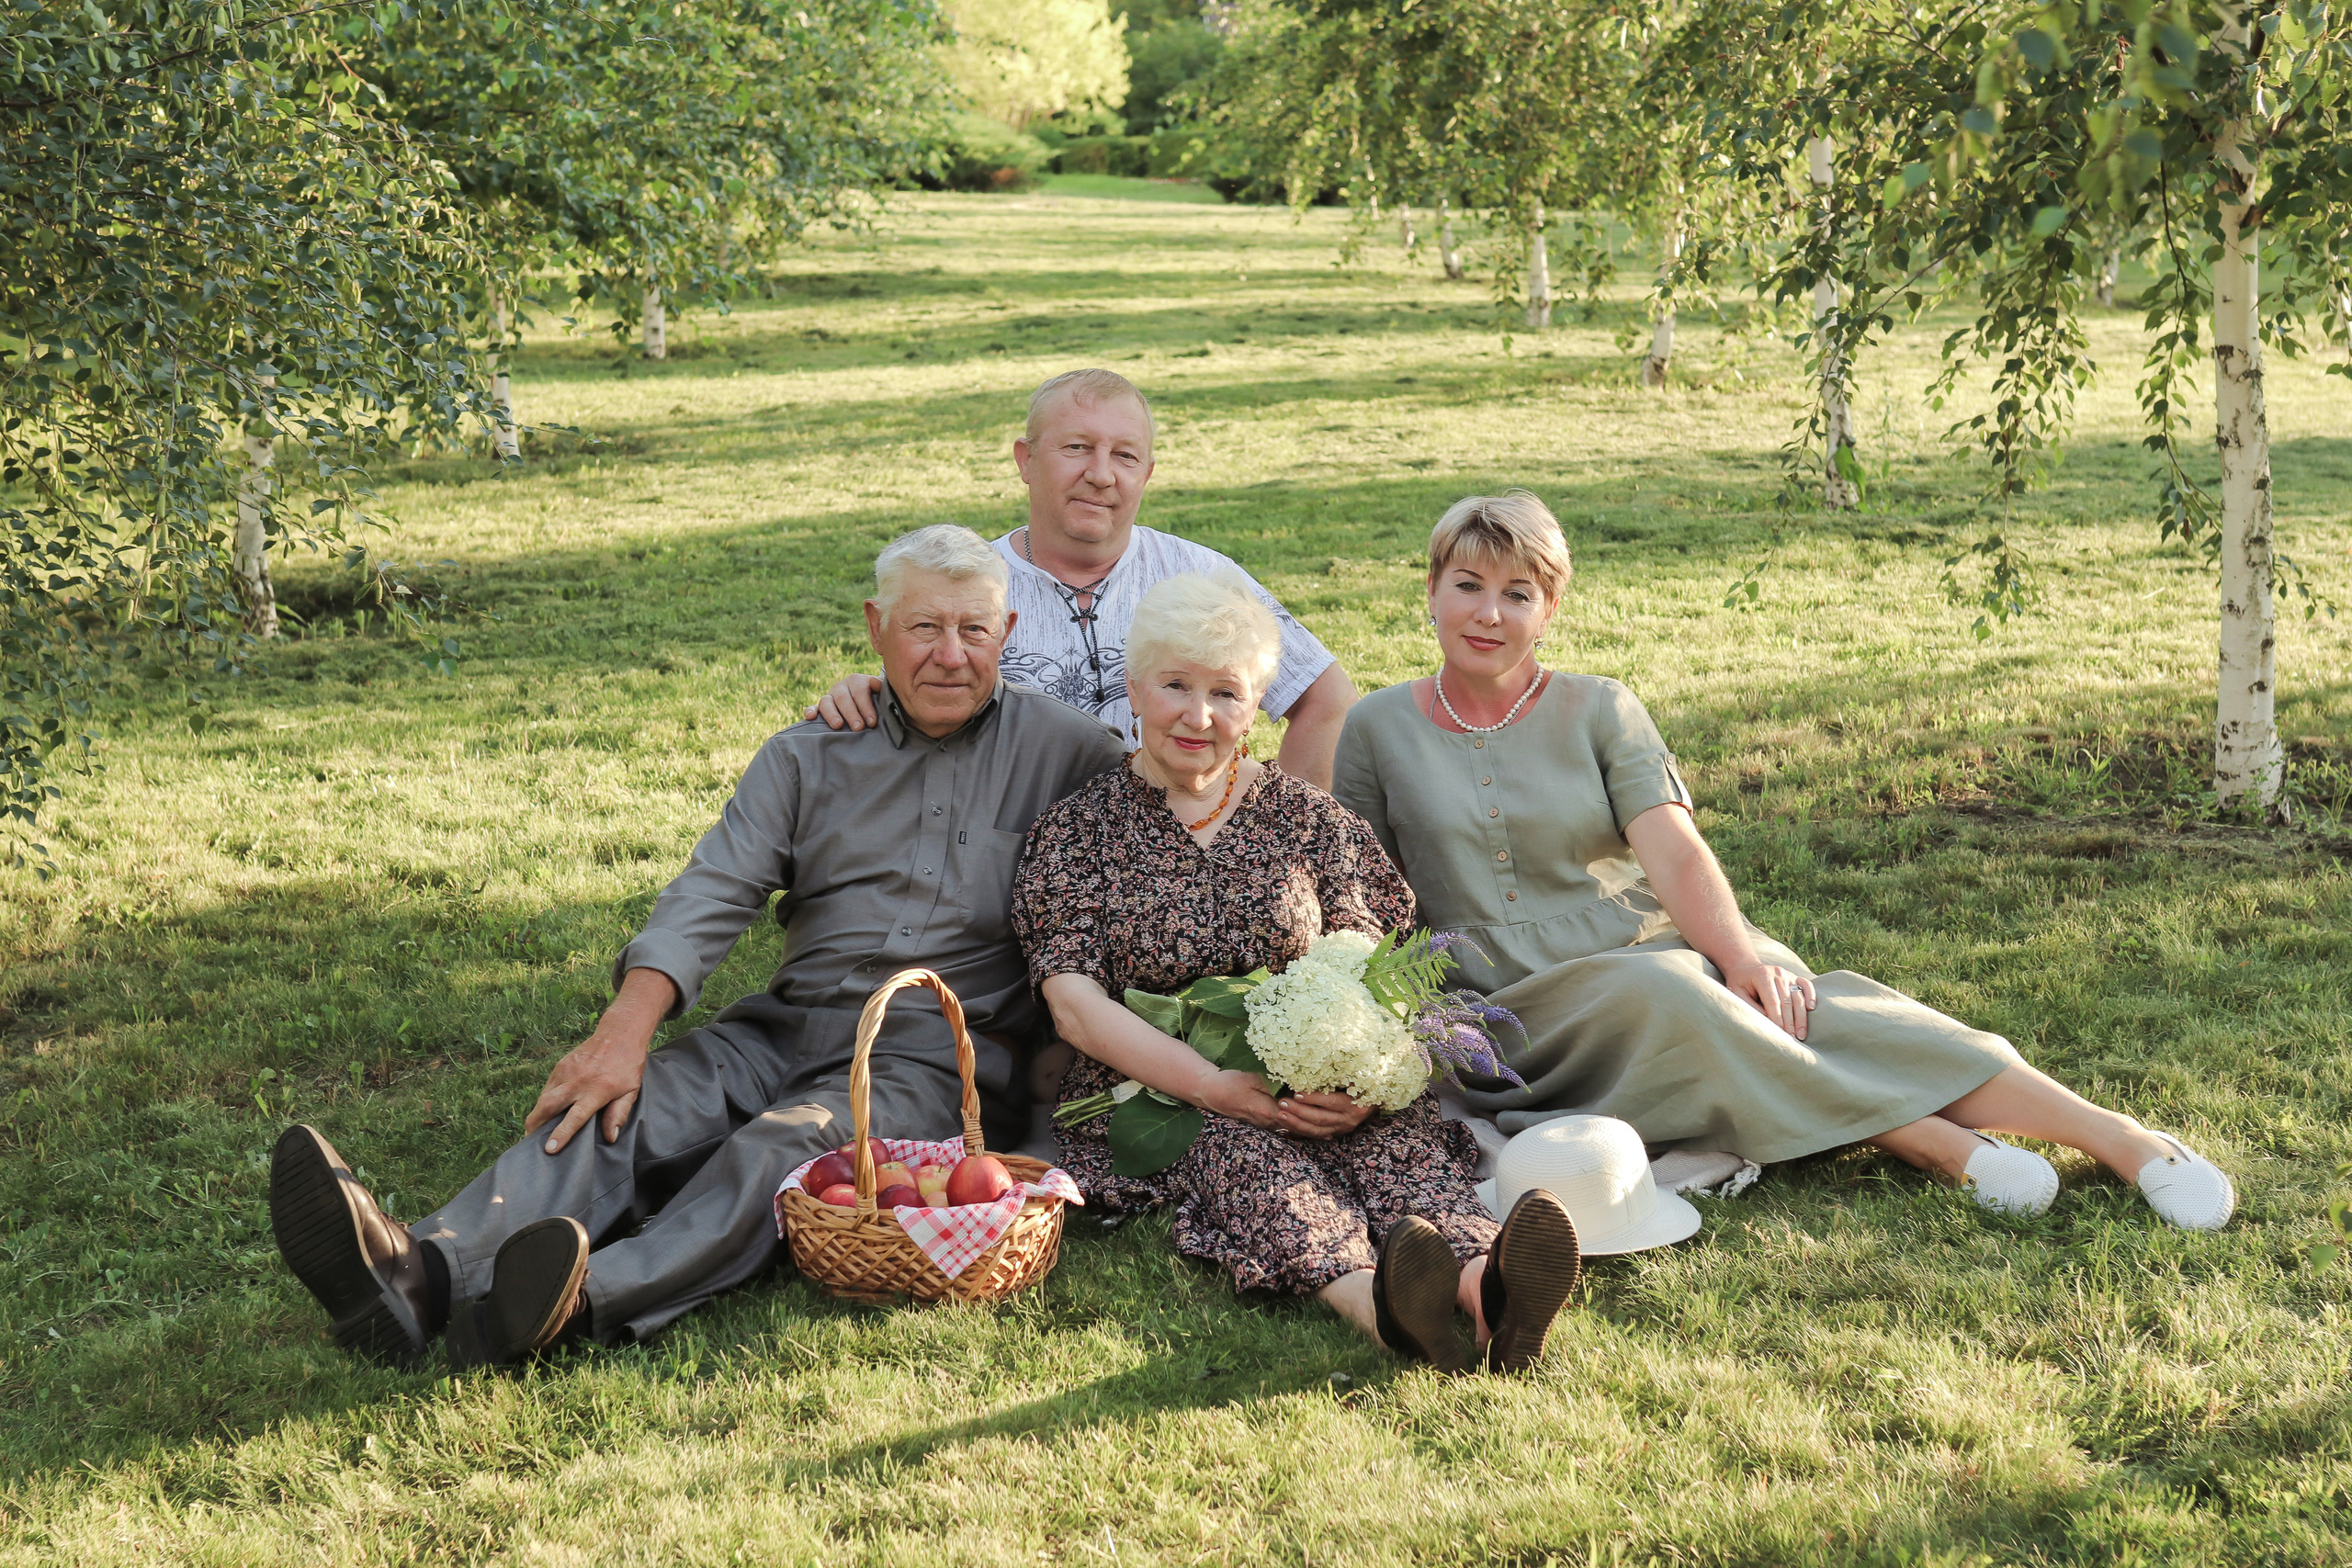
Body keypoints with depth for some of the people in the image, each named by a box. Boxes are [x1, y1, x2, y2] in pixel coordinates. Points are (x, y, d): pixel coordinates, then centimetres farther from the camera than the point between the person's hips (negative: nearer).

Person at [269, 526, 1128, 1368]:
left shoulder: (1064, 748, 6)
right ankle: (417, 1275, -47)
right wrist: (624, 1031, -18)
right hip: (789, 1024, 4)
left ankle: (589, 1303, -59)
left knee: (784, 1150, -34)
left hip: (943, 1055, -3)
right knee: (618, 1103, -24)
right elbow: (711, 894, 0)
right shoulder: (809, 756, 12)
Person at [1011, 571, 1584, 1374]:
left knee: (1399, 1134, -30)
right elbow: (1075, 1003, -4)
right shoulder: (1076, 831, 7)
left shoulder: (1303, 815, 14)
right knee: (1246, 1154, -35)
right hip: (1152, 1095, -2)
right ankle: (1371, 1295, -64)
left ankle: (1482, 1285, -61)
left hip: (1314, 1087, 2)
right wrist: (1215, 1088, -18)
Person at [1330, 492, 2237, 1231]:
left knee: (1797, 999, -29)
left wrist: (1739, 951, -25)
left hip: (1658, 943, 2)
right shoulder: (1378, 731, 6)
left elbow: (1674, 852, -6)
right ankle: (1934, 1144, -32)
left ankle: (2121, 1141, -35)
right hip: (1515, 1002, -1)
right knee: (1658, 994, -36)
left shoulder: (1598, 711, 7)